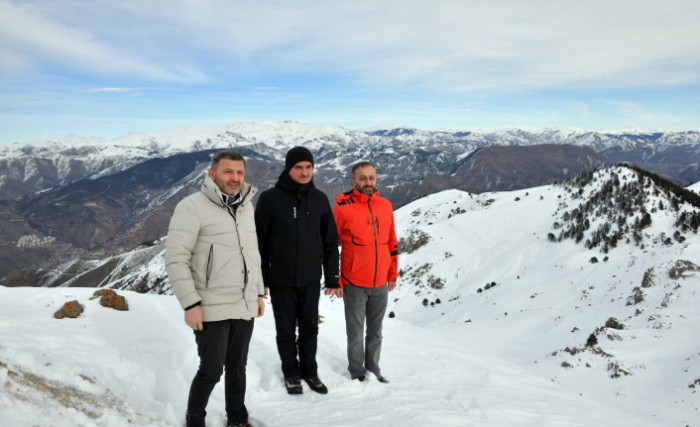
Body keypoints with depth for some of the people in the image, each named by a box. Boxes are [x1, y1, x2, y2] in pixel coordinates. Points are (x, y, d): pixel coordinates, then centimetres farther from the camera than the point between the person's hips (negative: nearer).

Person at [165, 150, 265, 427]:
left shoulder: (247, 206, 10)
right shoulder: (192, 207, -12)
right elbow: (176, 259, -15)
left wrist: (258, 292, 16)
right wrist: (190, 303, -18)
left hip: (245, 307, 6)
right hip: (212, 309, -6)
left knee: (238, 368, 17)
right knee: (211, 371, 3)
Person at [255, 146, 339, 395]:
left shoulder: (319, 199, 1)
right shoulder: (270, 199, -9)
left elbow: (330, 241, 5)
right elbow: (259, 242, -6)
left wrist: (332, 277, 4)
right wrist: (260, 279, -7)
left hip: (311, 279, 3)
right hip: (281, 279, -2)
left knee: (310, 328, 14)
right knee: (286, 330, 11)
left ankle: (310, 371, 33)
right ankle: (291, 373, 31)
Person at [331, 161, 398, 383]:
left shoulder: (385, 206, 4)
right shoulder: (342, 207, -10)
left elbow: (392, 243, 12)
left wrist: (393, 274, 14)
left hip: (381, 283, 4)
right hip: (354, 284, -4)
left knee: (376, 331, 16)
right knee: (356, 332, 7)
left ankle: (373, 369, 31)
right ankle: (357, 373, 23)